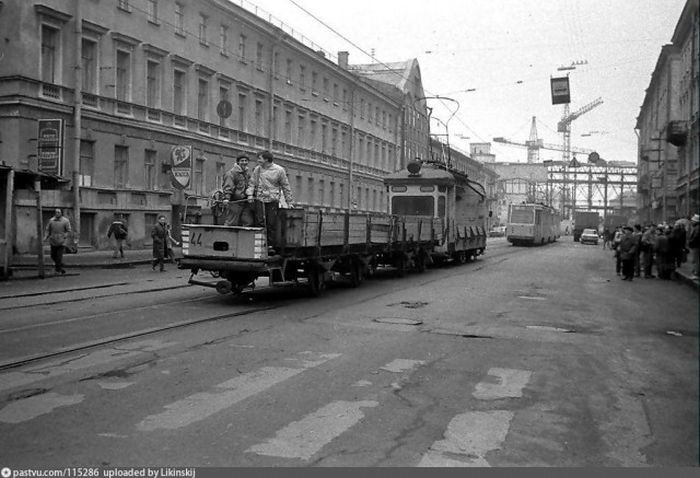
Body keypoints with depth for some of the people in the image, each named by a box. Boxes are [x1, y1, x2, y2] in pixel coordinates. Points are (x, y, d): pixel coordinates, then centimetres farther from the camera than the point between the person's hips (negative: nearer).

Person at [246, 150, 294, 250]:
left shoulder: (279, 170, 1)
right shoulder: (257, 169, 9)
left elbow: (285, 186, 6)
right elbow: (252, 183, 13)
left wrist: (289, 202, 6)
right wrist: (250, 194, -5)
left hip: (273, 200, -2)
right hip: (259, 199, 2)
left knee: (271, 224, -2)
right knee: (259, 222, -6)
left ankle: (271, 245, 6)